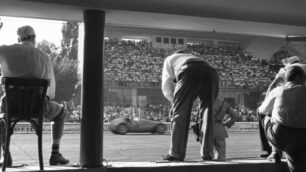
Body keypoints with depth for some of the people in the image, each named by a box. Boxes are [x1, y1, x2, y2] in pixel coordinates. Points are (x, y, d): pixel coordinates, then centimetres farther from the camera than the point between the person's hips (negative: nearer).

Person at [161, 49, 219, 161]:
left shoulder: (170, 59, 37)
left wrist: (175, 102, 38)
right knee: (208, 112, 12)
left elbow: (166, 86, 26)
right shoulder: (197, 58, 46)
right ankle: (207, 153, 9)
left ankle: (176, 153, -2)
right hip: (210, 72, 4)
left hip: (189, 73, -4)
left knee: (180, 114, 1)